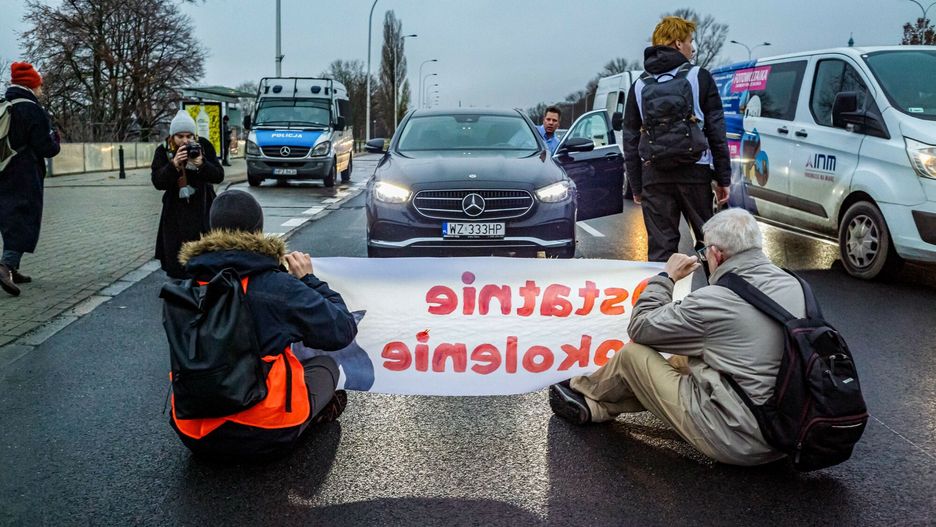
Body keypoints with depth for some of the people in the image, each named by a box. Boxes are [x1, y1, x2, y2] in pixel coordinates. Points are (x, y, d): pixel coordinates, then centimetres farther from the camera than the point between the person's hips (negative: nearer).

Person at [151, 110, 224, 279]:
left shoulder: (204, 146, -3)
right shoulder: (163, 151, -3)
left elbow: (219, 176, -6)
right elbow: (157, 182, -11)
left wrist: (202, 164, -25)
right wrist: (174, 165, -27)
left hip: (203, 209, 0)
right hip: (176, 214, 0)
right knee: (176, 264, -1)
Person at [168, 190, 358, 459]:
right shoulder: (278, 287, -16)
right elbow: (344, 331, -7)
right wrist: (309, 280, 7)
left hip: (194, 437, 4)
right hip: (266, 436, -4)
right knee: (325, 365, 21)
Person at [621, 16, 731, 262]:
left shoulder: (639, 86, 12)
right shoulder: (699, 77, 4)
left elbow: (630, 140, 11)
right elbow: (717, 132, 0)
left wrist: (636, 186, 16)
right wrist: (723, 178, 4)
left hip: (653, 175, 3)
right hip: (694, 172, -2)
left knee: (660, 250, 3)